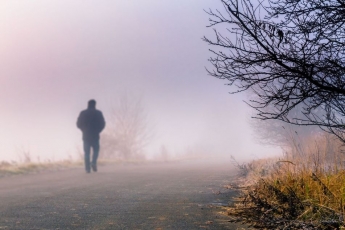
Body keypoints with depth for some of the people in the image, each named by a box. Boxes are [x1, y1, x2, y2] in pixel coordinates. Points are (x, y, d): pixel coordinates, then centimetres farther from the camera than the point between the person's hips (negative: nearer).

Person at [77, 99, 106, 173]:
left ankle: (87, 168, -3)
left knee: (87, 152, 4)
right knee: (96, 150, 12)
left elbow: (78, 124, 4)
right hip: (95, 136, -1)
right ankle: (94, 162, -12)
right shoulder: (98, 113, 0)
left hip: (86, 136, 1)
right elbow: (102, 124, -2)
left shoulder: (83, 113, 4)